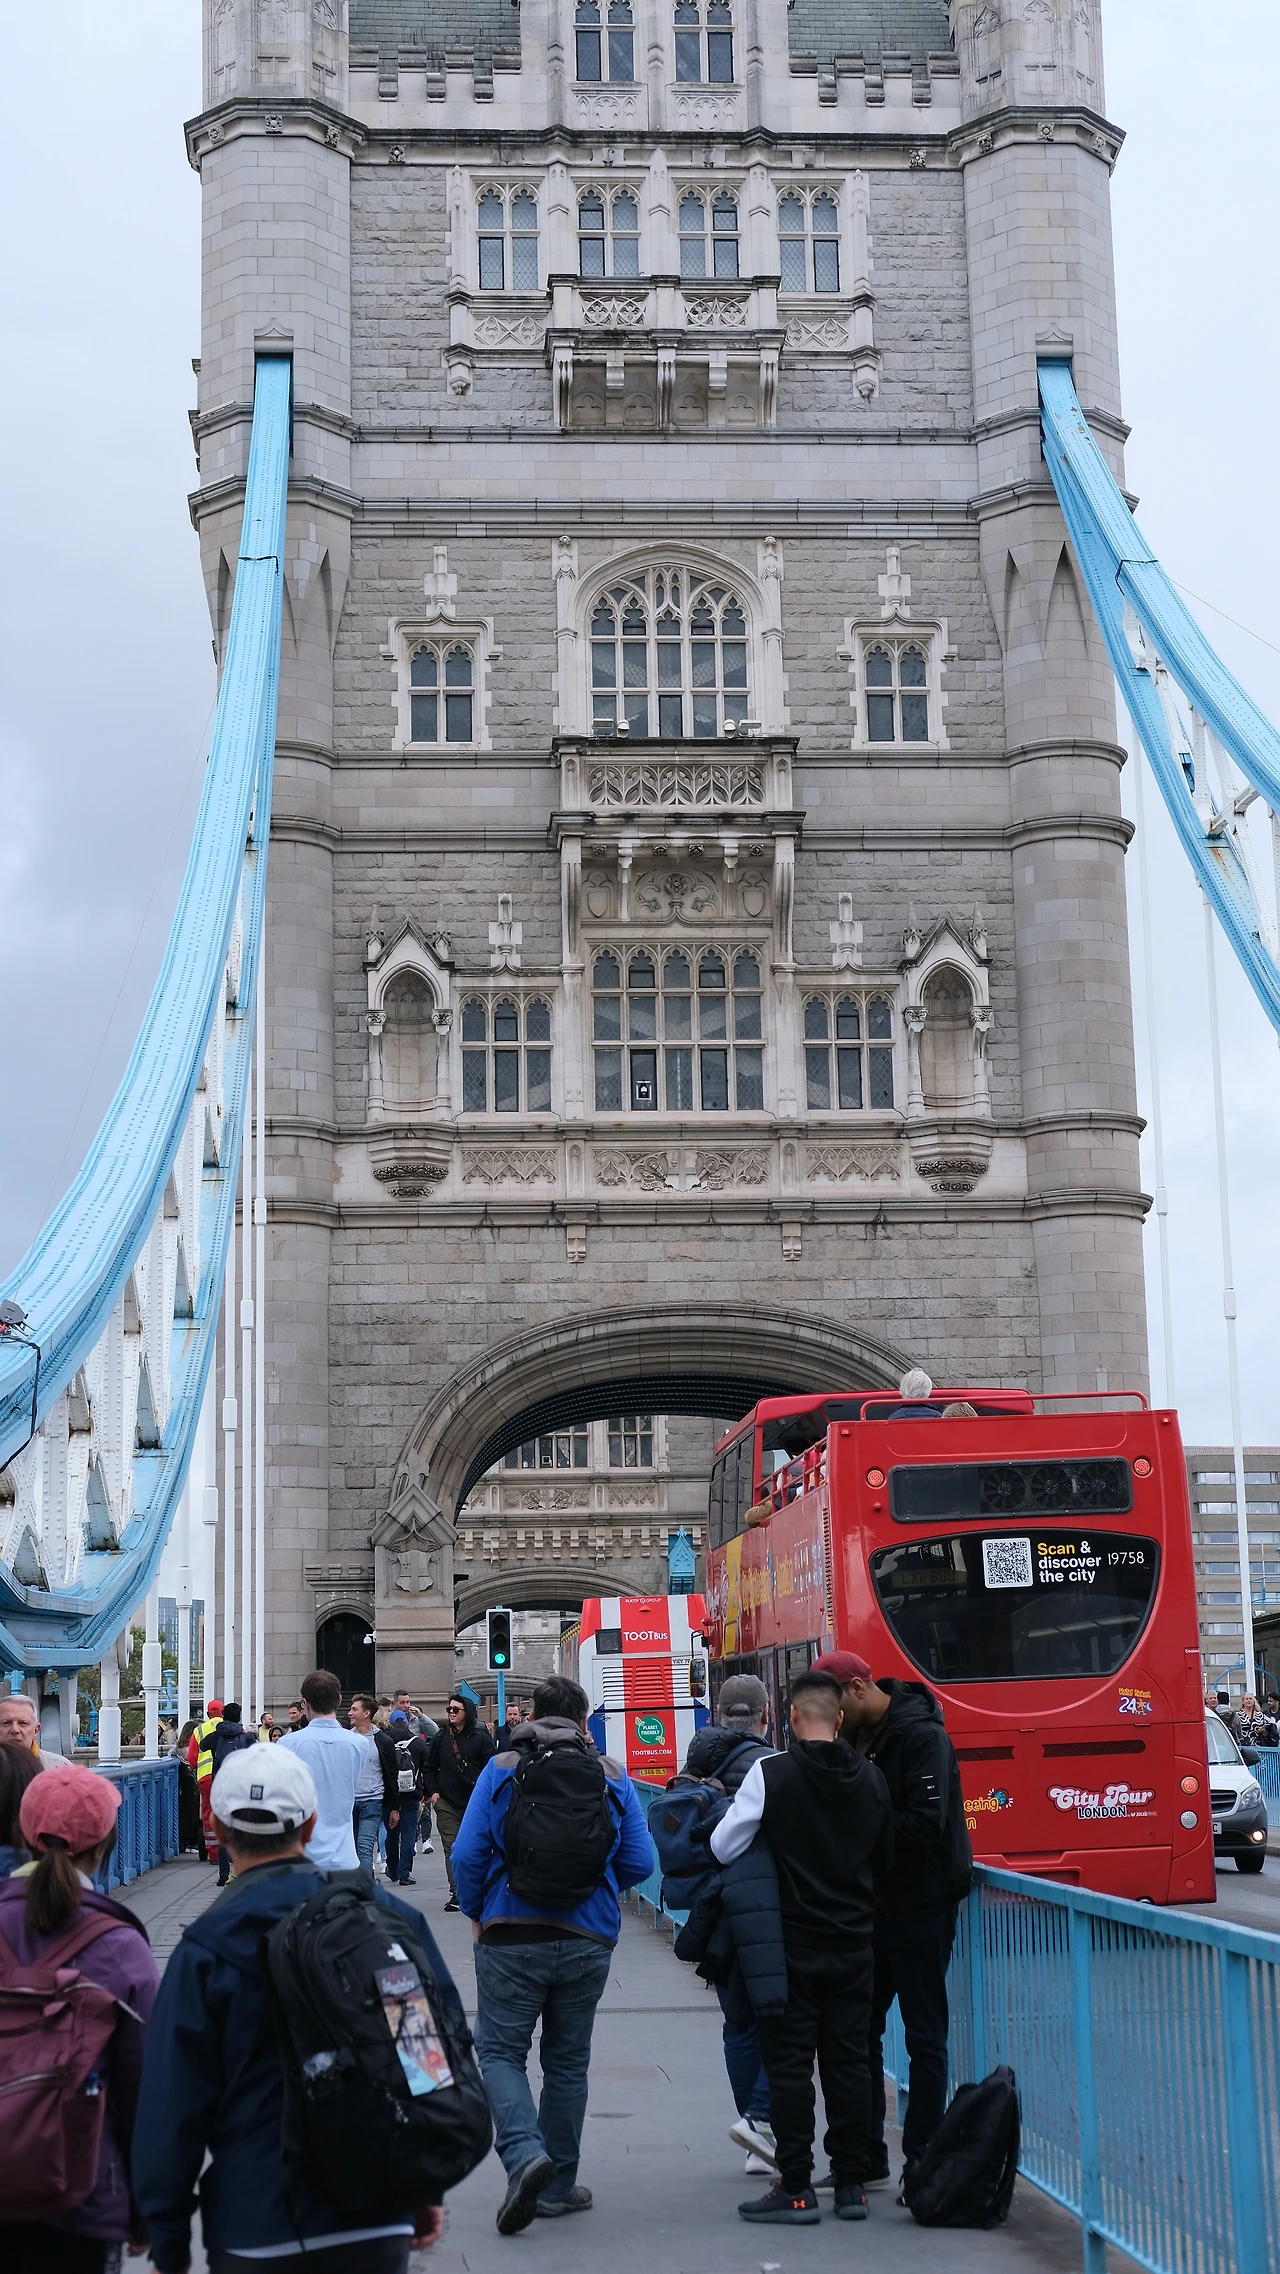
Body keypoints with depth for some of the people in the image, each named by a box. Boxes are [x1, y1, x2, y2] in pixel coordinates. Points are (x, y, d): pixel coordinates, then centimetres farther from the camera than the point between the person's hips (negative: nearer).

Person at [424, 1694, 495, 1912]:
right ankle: (456, 1893, -4)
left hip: (475, 1802, -2)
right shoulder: (440, 1738, 7)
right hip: (447, 1803, 2)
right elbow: (429, 1767, 14)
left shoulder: (481, 1738, -2)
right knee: (452, 1849, -3)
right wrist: (433, 1791, 2)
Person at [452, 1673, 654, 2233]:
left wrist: (477, 1913, 9)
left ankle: (525, 2152, -19)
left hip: (511, 1936, -2)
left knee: (499, 2050, 5)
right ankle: (557, 2186, 19)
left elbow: (467, 1855, -8)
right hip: (588, 1940, 2)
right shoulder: (613, 1779, 2)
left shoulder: (501, 1771, -3)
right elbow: (639, 1863, 1)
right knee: (567, 2061, 14)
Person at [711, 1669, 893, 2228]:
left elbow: (723, 1847, -12)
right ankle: (851, 2185, 13)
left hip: (790, 1944, -4)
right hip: (853, 1945, 4)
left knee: (789, 2062, 1)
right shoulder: (871, 1779, 2)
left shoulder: (770, 1772, -14)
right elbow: (886, 1860, 13)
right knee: (849, 2059, 9)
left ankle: (795, 2189, 2)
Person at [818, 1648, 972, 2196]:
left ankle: (922, 2162, 9)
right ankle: (866, 2159, 19)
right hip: (872, 1903, 8)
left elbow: (926, 1823, -25)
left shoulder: (921, 1735, -16)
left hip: (920, 1907, -8)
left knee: (924, 2036, 2)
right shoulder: (857, 1737, 8)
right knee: (860, 2029, 10)